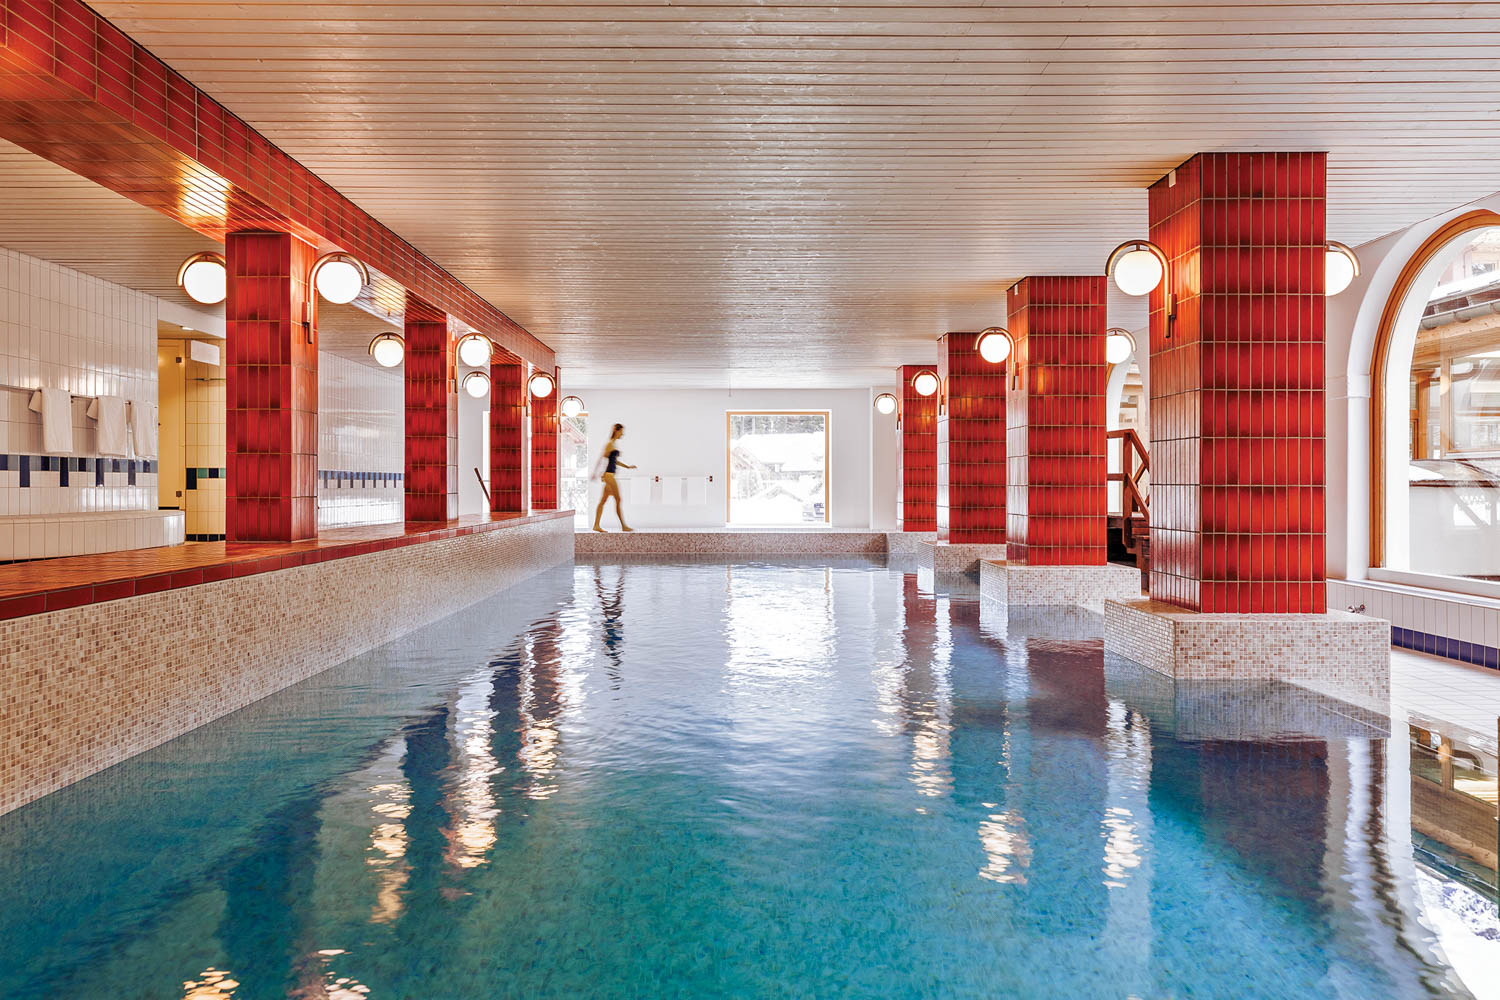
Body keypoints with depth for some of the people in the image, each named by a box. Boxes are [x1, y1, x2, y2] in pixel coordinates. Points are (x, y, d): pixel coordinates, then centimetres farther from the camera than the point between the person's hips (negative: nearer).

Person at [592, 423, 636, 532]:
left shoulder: (615, 444, 17)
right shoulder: (611, 444, -12)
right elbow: (602, 458, -16)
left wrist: (628, 467, 24)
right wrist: (601, 474, -20)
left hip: (610, 475, 10)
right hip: (609, 474, -10)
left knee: (603, 501, 7)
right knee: (618, 500, -6)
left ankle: (596, 525, 7)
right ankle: (624, 526, -2)